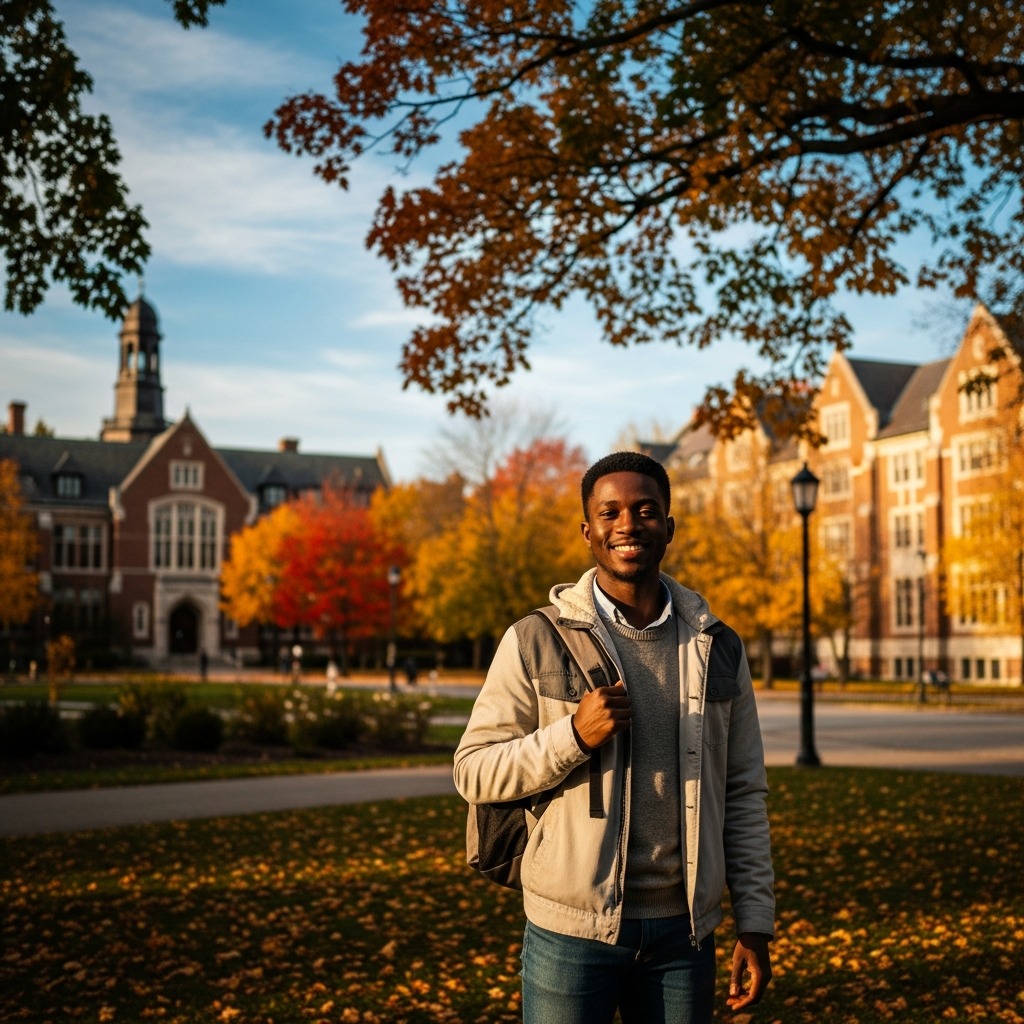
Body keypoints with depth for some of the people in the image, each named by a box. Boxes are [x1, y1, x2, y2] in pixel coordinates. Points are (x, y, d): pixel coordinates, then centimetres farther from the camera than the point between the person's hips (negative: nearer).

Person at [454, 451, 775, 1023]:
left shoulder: (717, 648, 6)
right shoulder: (537, 642, -4)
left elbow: (743, 795, 7)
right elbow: (474, 771, -5)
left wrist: (756, 924, 3)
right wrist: (574, 735, -19)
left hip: (684, 932, 3)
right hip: (572, 930, -2)